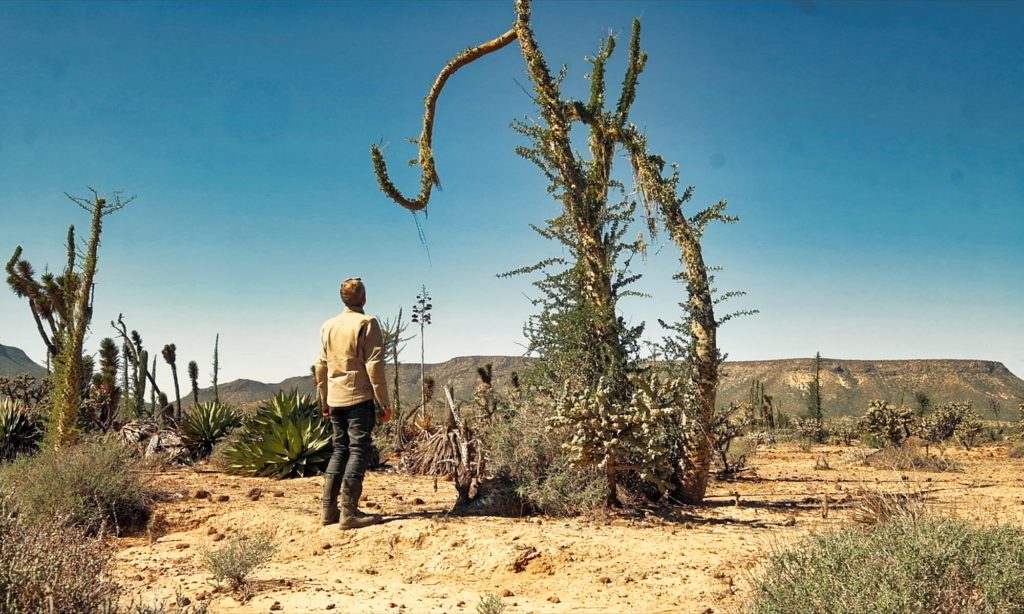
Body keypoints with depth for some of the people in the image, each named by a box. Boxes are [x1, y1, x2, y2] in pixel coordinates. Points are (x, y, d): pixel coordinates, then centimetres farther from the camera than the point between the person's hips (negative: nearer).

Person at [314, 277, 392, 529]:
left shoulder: (328, 326, 12)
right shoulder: (367, 323, -7)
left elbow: (321, 366, 14)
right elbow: (374, 365, -12)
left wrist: (324, 401, 21)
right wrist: (384, 402, -8)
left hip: (335, 399, 6)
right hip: (359, 397, -6)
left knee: (340, 449, 14)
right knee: (359, 450, -3)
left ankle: (328, 509, 12)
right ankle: (349, 512, -7)